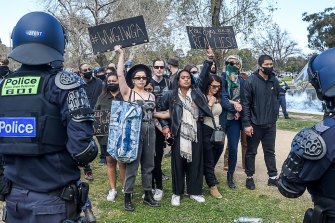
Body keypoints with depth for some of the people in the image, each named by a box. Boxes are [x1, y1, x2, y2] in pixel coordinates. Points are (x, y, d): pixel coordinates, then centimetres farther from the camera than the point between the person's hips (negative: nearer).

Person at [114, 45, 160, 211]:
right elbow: (120, 74, -12)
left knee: (148, 165, 11)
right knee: (132, 165, 1)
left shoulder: (151, 96, 12)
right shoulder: (128, 93, -2)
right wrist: (121, 55, -7)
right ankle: (127, 197, 11)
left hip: (150, 132, 5)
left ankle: (148, 195, 21)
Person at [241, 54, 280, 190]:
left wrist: (274, 116, 9)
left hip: (270, 124, 4)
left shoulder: (274, 81, 3)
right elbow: (245, 103, -13)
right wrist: (246, 124, -17)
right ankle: (250, 177, 21)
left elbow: (276, 100, 13)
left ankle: (273, 177, 23)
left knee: (270, 152, 13)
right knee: (251, 152, 9)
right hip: (254, 124, -4)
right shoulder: (251, 81, -12)